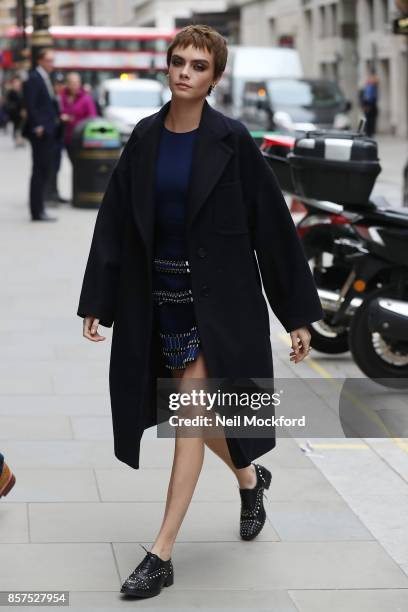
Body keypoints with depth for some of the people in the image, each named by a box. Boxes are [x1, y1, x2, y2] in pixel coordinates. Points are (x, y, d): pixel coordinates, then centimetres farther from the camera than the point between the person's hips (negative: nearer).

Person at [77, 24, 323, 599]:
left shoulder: (231, 141, -9)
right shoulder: (145, 137, 3)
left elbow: (274, 224, -6)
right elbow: (114, 221, 5)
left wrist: (298, 313, -6)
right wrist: (95, 302, 2)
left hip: (217, 295, -5)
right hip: (158, 294, 5)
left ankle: (162, 555, -3)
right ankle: (250, 478, 46)